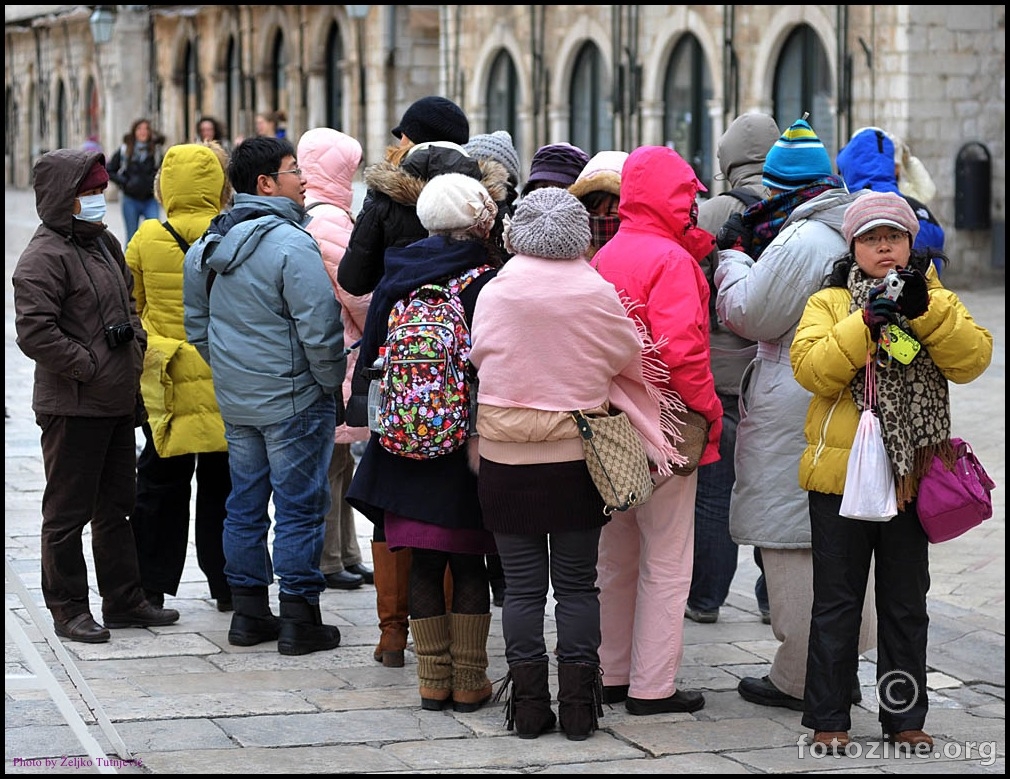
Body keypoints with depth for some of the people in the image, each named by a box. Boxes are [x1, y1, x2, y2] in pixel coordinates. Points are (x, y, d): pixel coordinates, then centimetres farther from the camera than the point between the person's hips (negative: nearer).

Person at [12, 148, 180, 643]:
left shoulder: (105, 243, 14)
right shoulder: (44, 257, -15)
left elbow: (128, 301, 27)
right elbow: (34, 333, -23)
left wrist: (137, 344, 9)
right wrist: (87, 366, -18)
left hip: (119, 403, 9)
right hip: (73, 409, -9)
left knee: (117, 507, 16)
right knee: (69, 511, 1)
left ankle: (124, 601, 26)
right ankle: (68, 610, 10)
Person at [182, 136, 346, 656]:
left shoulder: (209, 245, 8)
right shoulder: (291, 246, -18)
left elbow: (196, 322, 17)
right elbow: (319, 327, -20)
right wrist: (332, 381, -7)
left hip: (234, 398, 8)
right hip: (292, 398, -8)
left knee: (245, 504, 14)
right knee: (299, 506, 0)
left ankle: (248, 613, 21)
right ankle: (299, 620, 4)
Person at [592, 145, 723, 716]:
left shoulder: (606, 255, 8)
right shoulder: (670, 259, -15)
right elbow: (681, 348, -23)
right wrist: (710, 410, -13)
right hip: (665, 431, -8)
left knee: (617, 560, 17)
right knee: (665, 563, 0)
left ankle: (614, 675, 25)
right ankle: (653, 686, 3)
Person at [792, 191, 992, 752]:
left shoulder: (936, 302, 9)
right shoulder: (828, 304, 2)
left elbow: (972, 359, -10)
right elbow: (811, 368, -16)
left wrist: (924, 309, -21)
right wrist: (866, 322, -24)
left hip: (911, 477, 2)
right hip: (841, 475, -2)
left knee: (906, 605, 11)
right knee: (837, 602, 4)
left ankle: (904, 717, 21)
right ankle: (828, 717, 12)